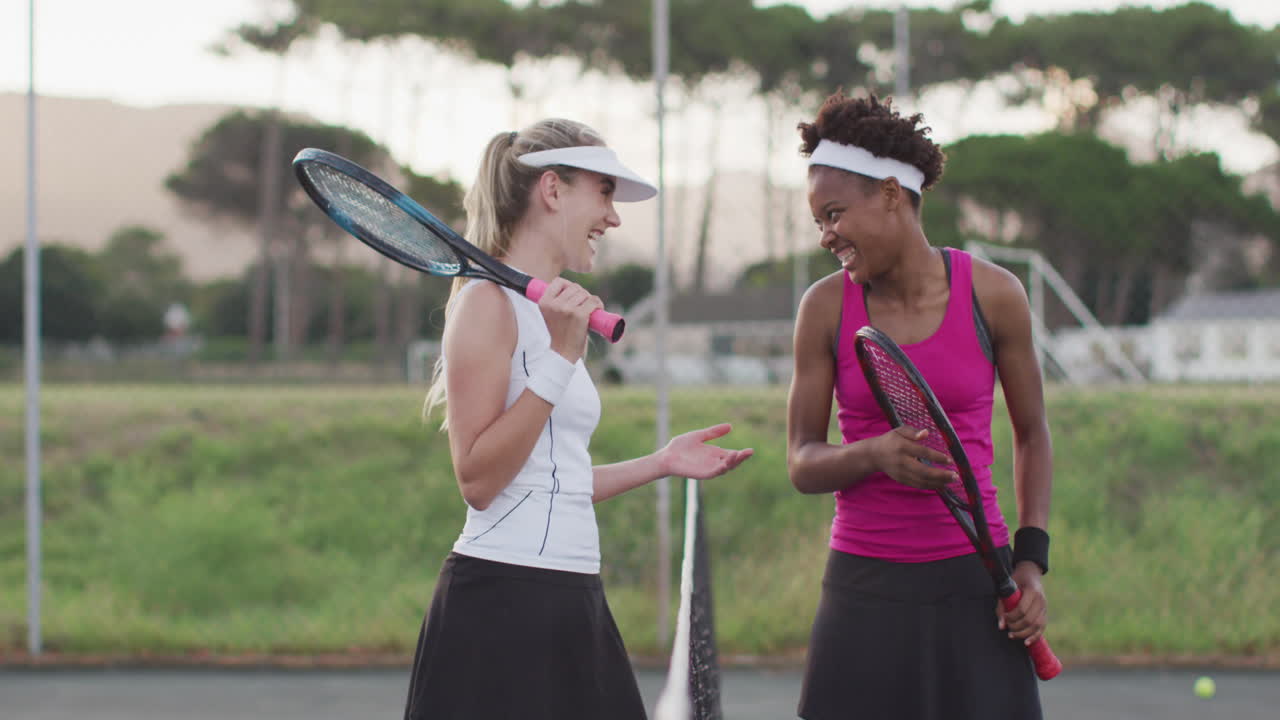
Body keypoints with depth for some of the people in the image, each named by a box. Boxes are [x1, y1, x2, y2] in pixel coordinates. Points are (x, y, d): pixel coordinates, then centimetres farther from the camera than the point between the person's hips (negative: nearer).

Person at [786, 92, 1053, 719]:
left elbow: (1031, 433, 10)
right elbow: (801, 465, 1)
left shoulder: (993, 294, -2)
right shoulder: (825, 307, 0)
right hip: (866, 590, 0)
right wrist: (877, 455, -19)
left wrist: (1031, 559, 1)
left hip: (972, 585, 0)